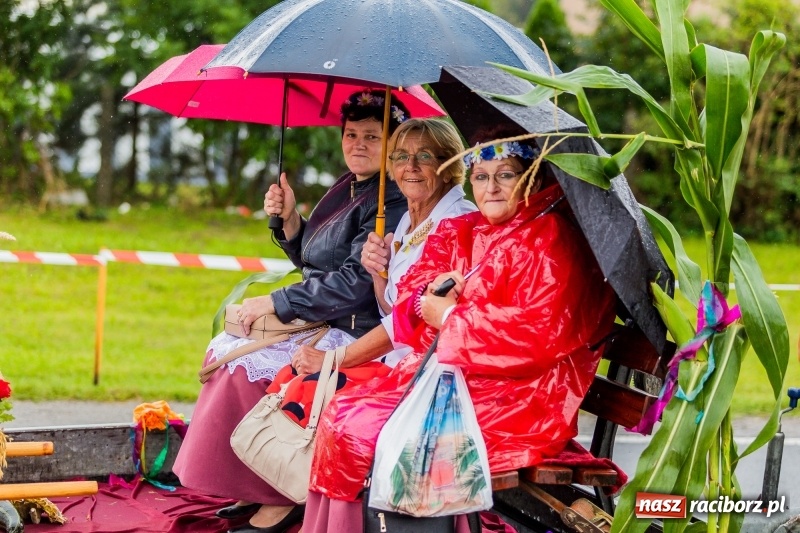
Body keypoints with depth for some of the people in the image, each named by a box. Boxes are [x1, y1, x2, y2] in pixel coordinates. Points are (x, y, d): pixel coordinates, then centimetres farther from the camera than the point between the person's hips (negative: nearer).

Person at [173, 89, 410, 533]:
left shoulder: (393, 203, -16)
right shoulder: (344, 188, 13)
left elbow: (355, 283, -23)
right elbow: (310, 260, 21)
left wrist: (274, 303, -18)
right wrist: (289, 218, 1)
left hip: (358, 338, -10)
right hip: (322, 325, 10)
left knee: (246, 362, -20)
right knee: (223, 348, 1)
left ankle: (284, 496, -9)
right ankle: (255, 491, 3)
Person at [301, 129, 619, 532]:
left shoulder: (551, 241, -9)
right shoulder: (461, 234, 14)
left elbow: (542, 332, -20)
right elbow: (408, 297, 14)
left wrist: (451, 318, -13)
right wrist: (431, 295, -11)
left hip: (515, 398, -8)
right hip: (447, 376, 8)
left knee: (363, 430, -19)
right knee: (342, 414, -8)